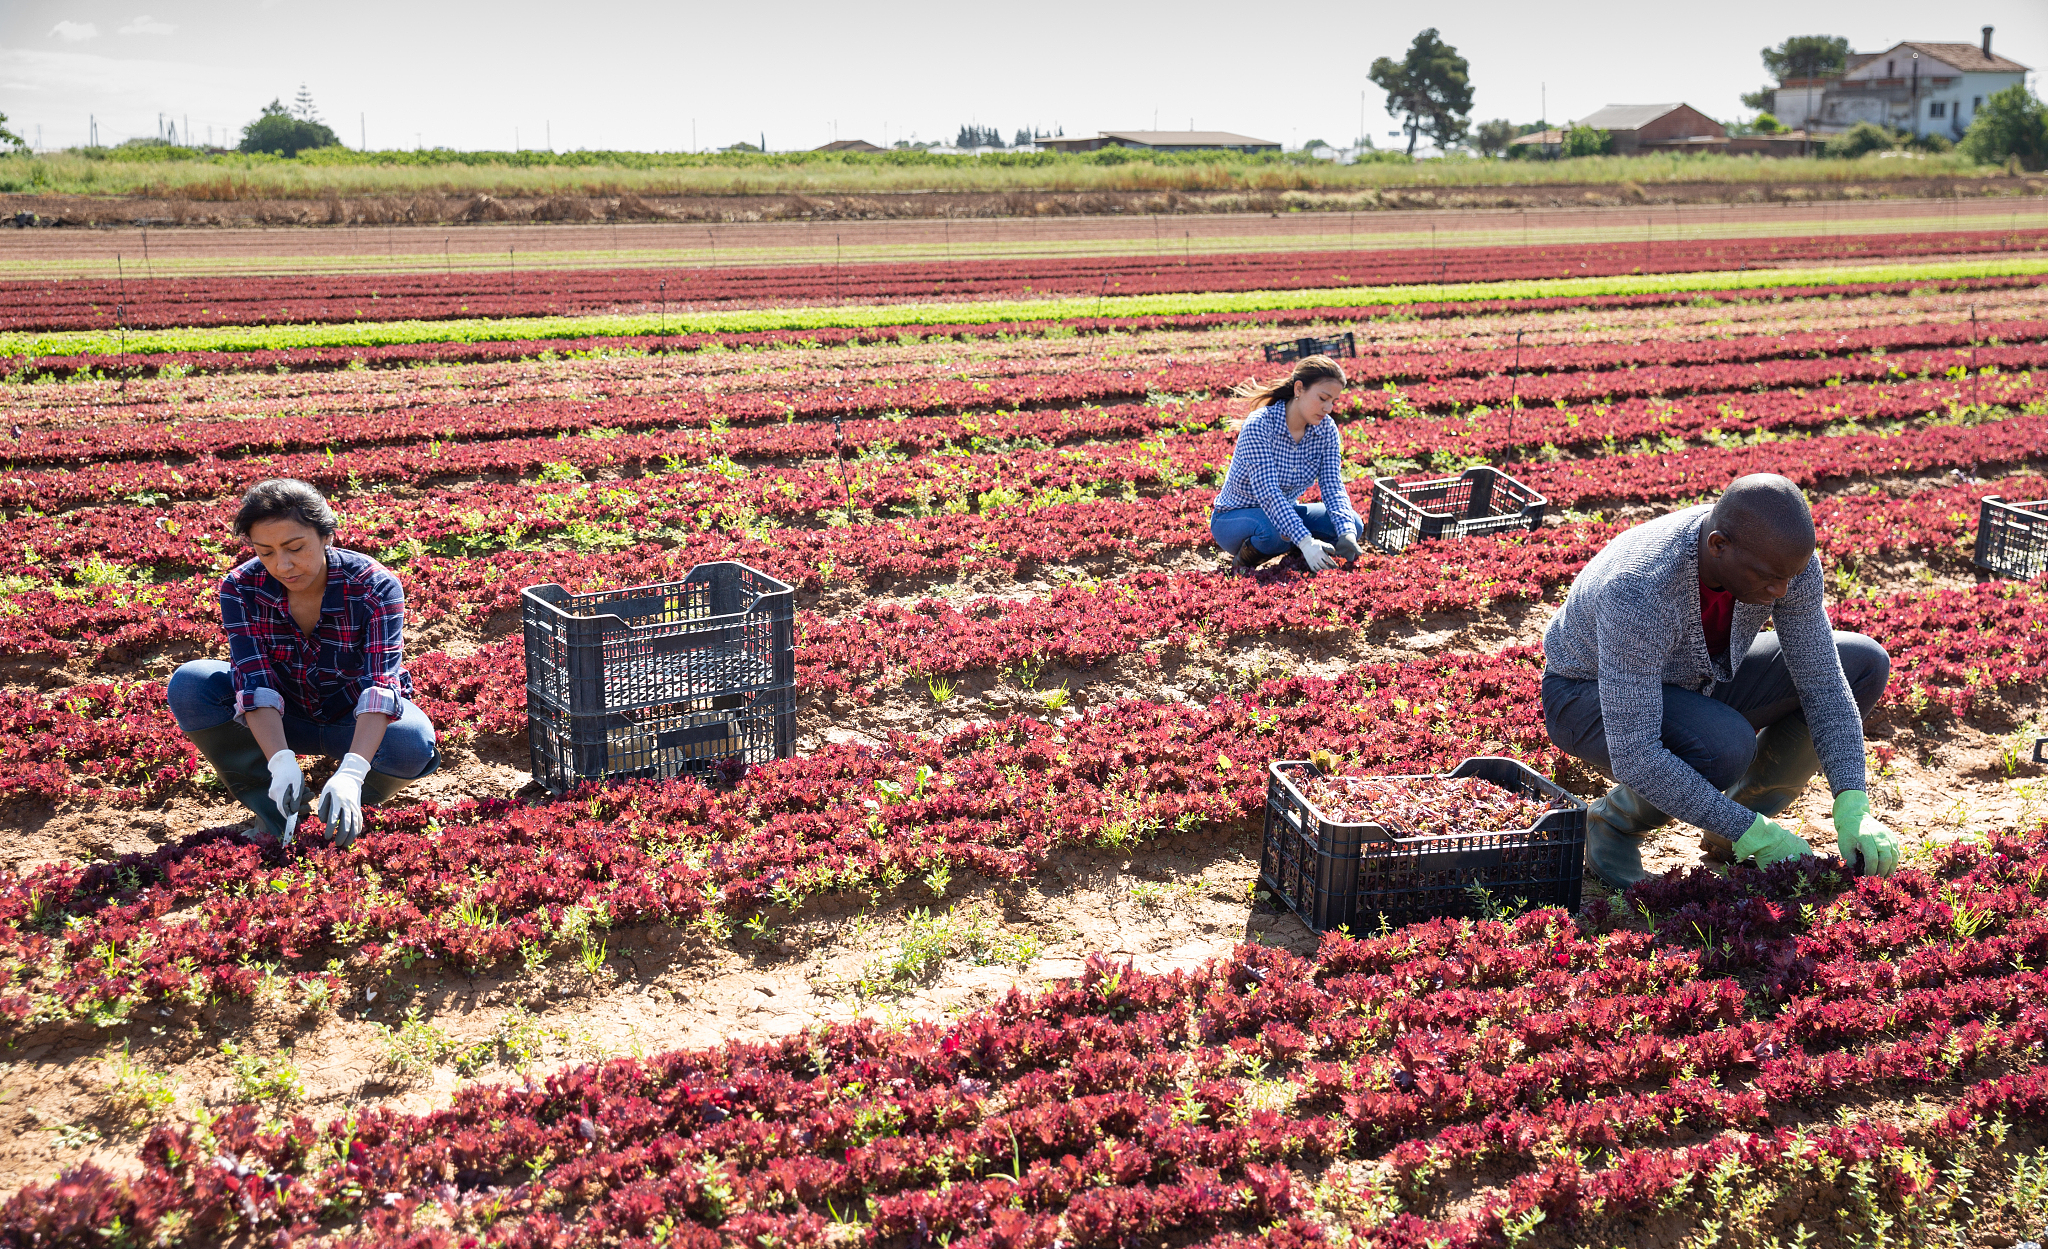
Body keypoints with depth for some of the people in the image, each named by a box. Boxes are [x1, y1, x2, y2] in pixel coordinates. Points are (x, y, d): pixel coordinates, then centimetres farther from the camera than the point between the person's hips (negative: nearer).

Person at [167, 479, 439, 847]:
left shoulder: (374, 587, -25)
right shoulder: (240, 589, -17)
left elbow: (380, 682, -35)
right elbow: (255, 680, -26)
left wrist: (351, 773, -51)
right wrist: (282, 761, -44)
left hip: (355, 721, -3)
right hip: (278, 720, 3)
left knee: (411, 744, -37)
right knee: (188, 685, -23)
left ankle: (342, 814, -4)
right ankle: (276, 814, -12)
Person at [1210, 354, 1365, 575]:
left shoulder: (1326, 429, -8)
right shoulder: (1259, 425, -27)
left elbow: (1333, 487, -14)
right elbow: (1267, 492, -35)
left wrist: (1347, 534, -33)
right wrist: (1305, 541, -45)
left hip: (1286, 512, 6)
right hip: (1234, 517, -6)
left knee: (1353, 523, -17)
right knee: (1276, 531, -39)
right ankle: (1243, 564, -9)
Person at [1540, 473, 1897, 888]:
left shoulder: (1784, 554, -23)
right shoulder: (1638, 594, -41)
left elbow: (1822, 683, -14)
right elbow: (1634, 759, -40)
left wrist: (1853, 808, -25)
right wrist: (1753, 836, -37)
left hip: (1696, 684, 6)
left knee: (1865, 665, -7)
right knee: (1725, 747, -37)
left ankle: (1745, 807, 6)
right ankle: (1614, 819, -5)